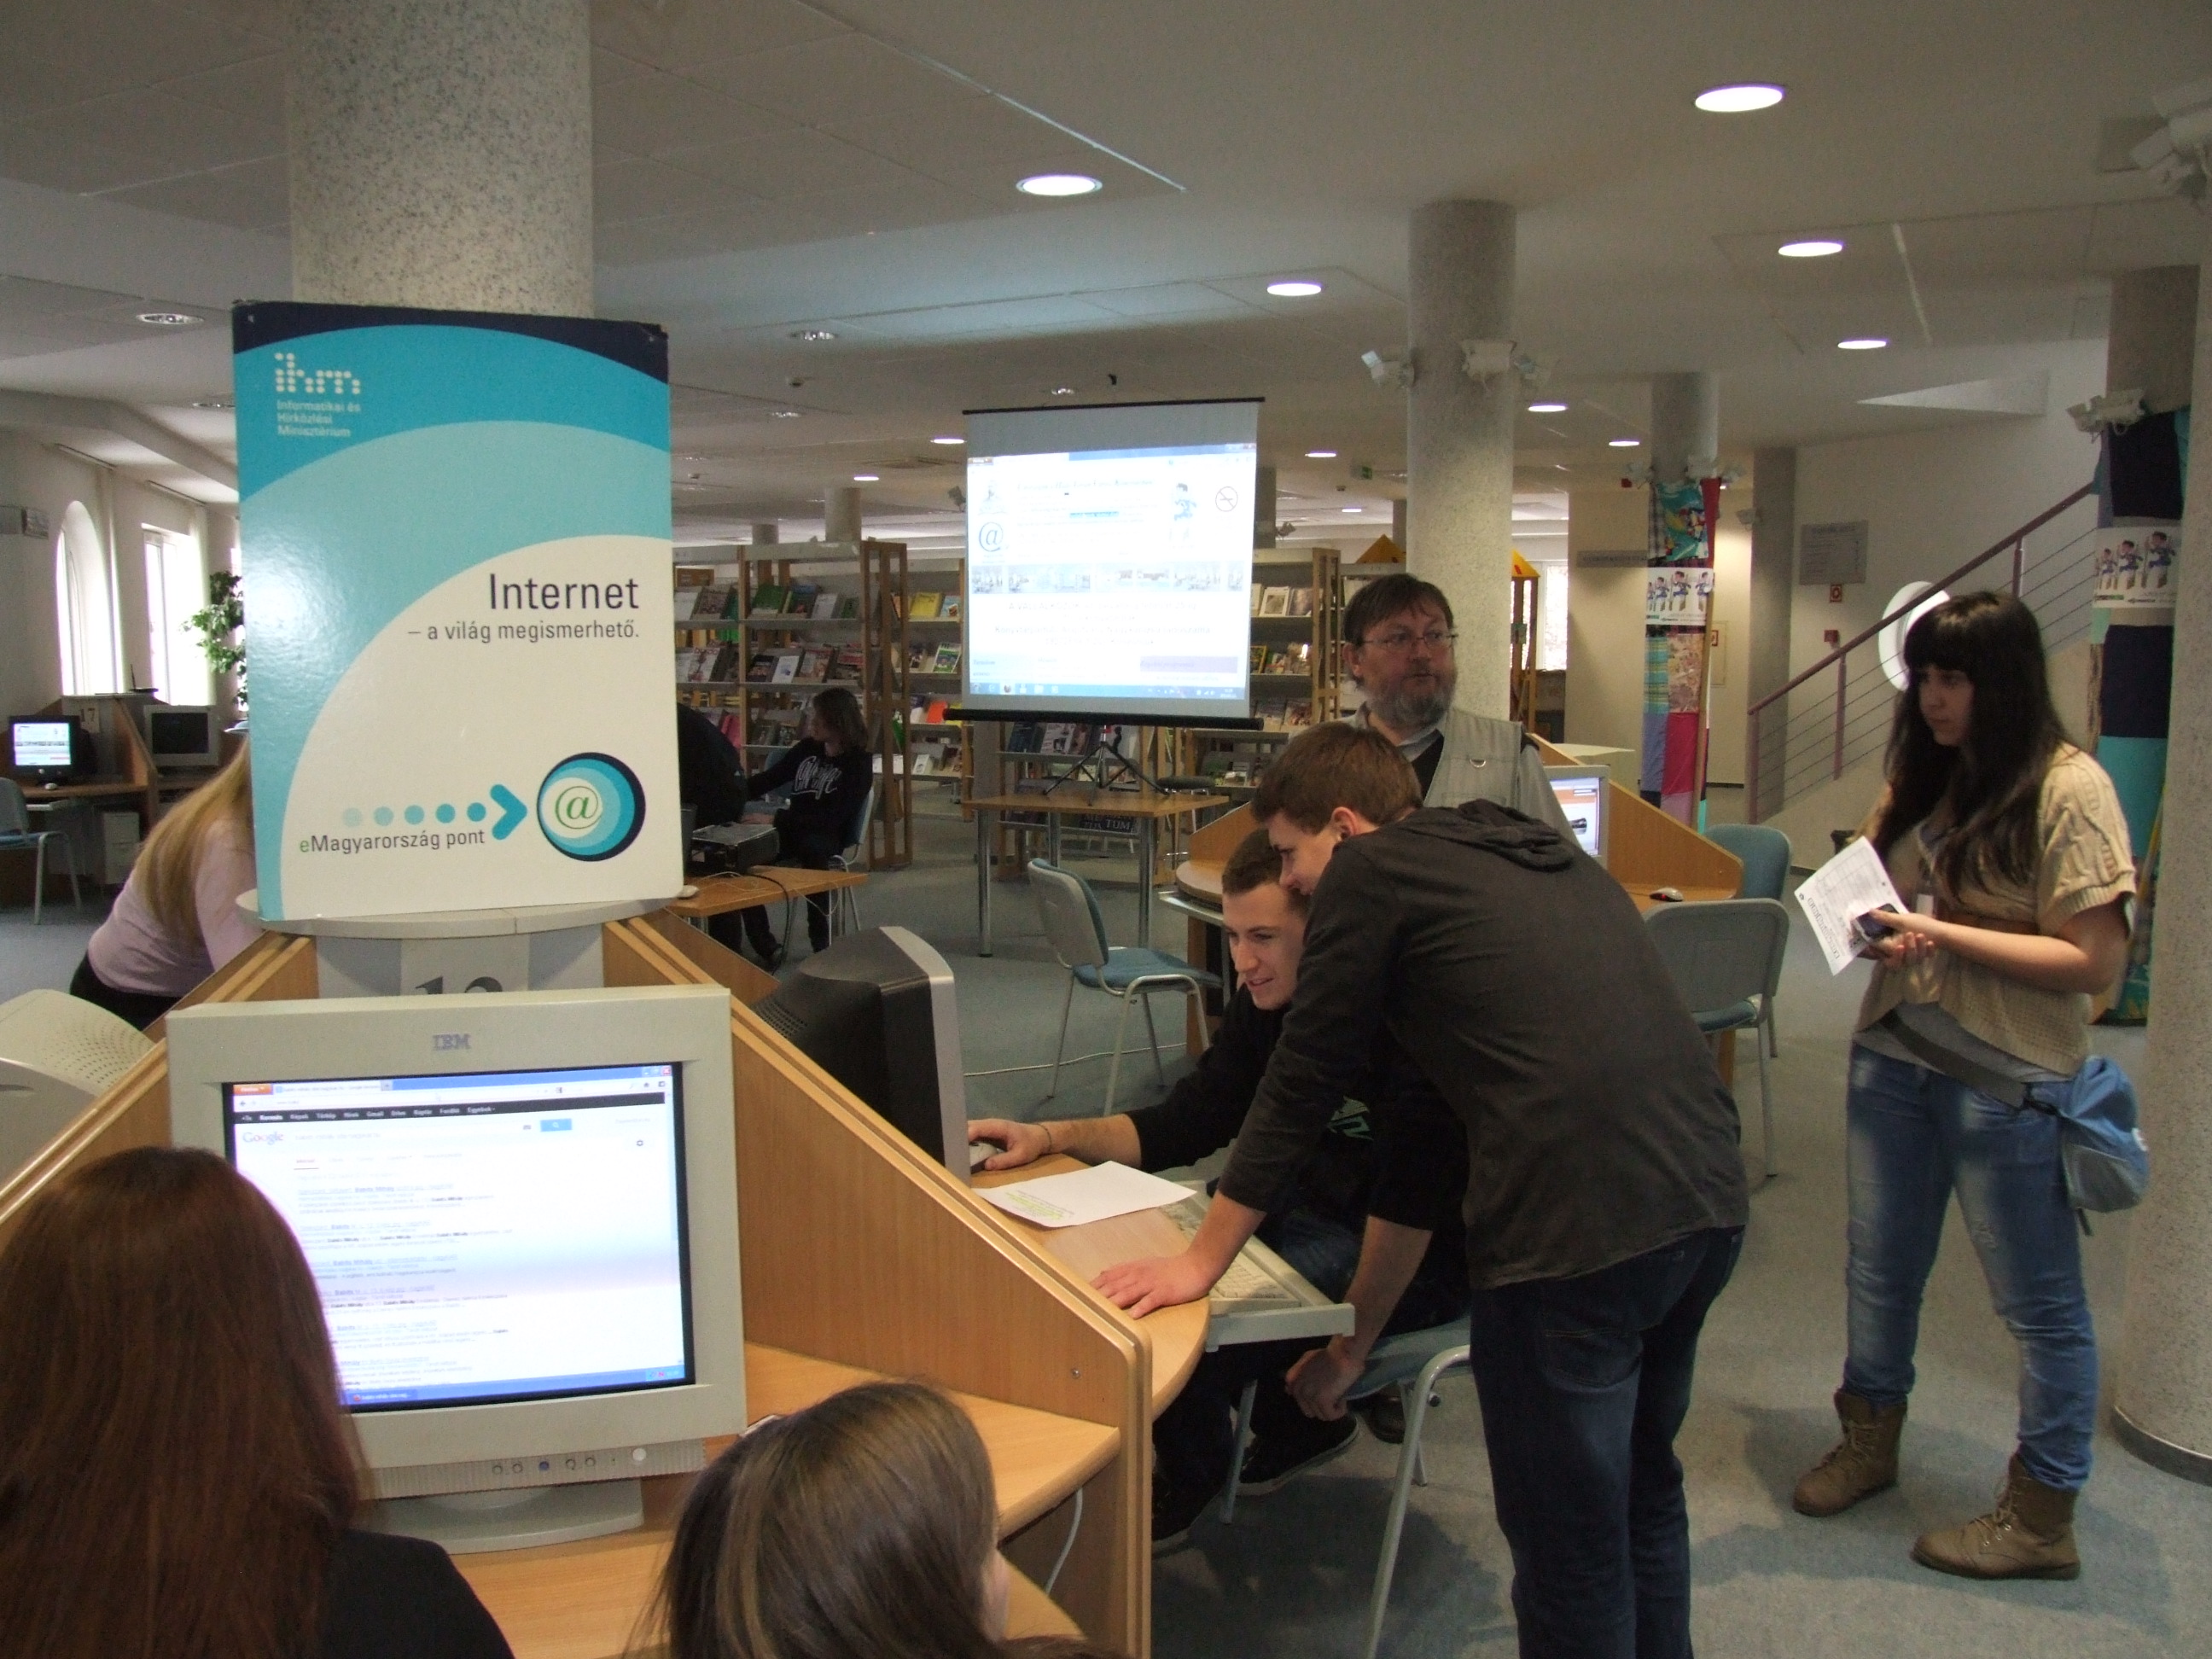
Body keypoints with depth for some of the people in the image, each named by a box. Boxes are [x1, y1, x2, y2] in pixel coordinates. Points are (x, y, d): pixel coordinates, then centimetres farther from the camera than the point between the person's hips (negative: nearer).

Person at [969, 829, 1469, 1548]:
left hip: (1426, 1253, -8)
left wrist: (1352, 1346, -21)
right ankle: (1296, 1424, 22)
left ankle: (1185, 1487, 12)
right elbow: (1188, 1123, 1)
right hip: (1322, 1205, 9)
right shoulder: (1265, 1001, -4)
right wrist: (1051, 1136, -11)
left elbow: (1411, 1198, -28)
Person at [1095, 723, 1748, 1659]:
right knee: (1643, 1490, 27)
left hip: (1578, 1229, -8)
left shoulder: (1369, 872, 1)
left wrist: (1200, 1261, 12)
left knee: (1569, 1542, 9)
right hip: (1710, 1198, 8)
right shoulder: (1543, 852, 22)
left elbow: (1301, 1086, 2)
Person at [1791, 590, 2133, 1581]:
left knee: (2038, 1302, 8)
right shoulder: (1925, 777, 7)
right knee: (1879, 1270, 18)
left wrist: (1944, 936, -22)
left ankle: (2043, 1518, 24)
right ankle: (1870, 1440, 38)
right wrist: (1876, 921, -4)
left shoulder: (2069, 790, -13)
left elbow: (2095, 962, -16)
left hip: (2006, 1081, -6)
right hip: (1894, 1058, 7)